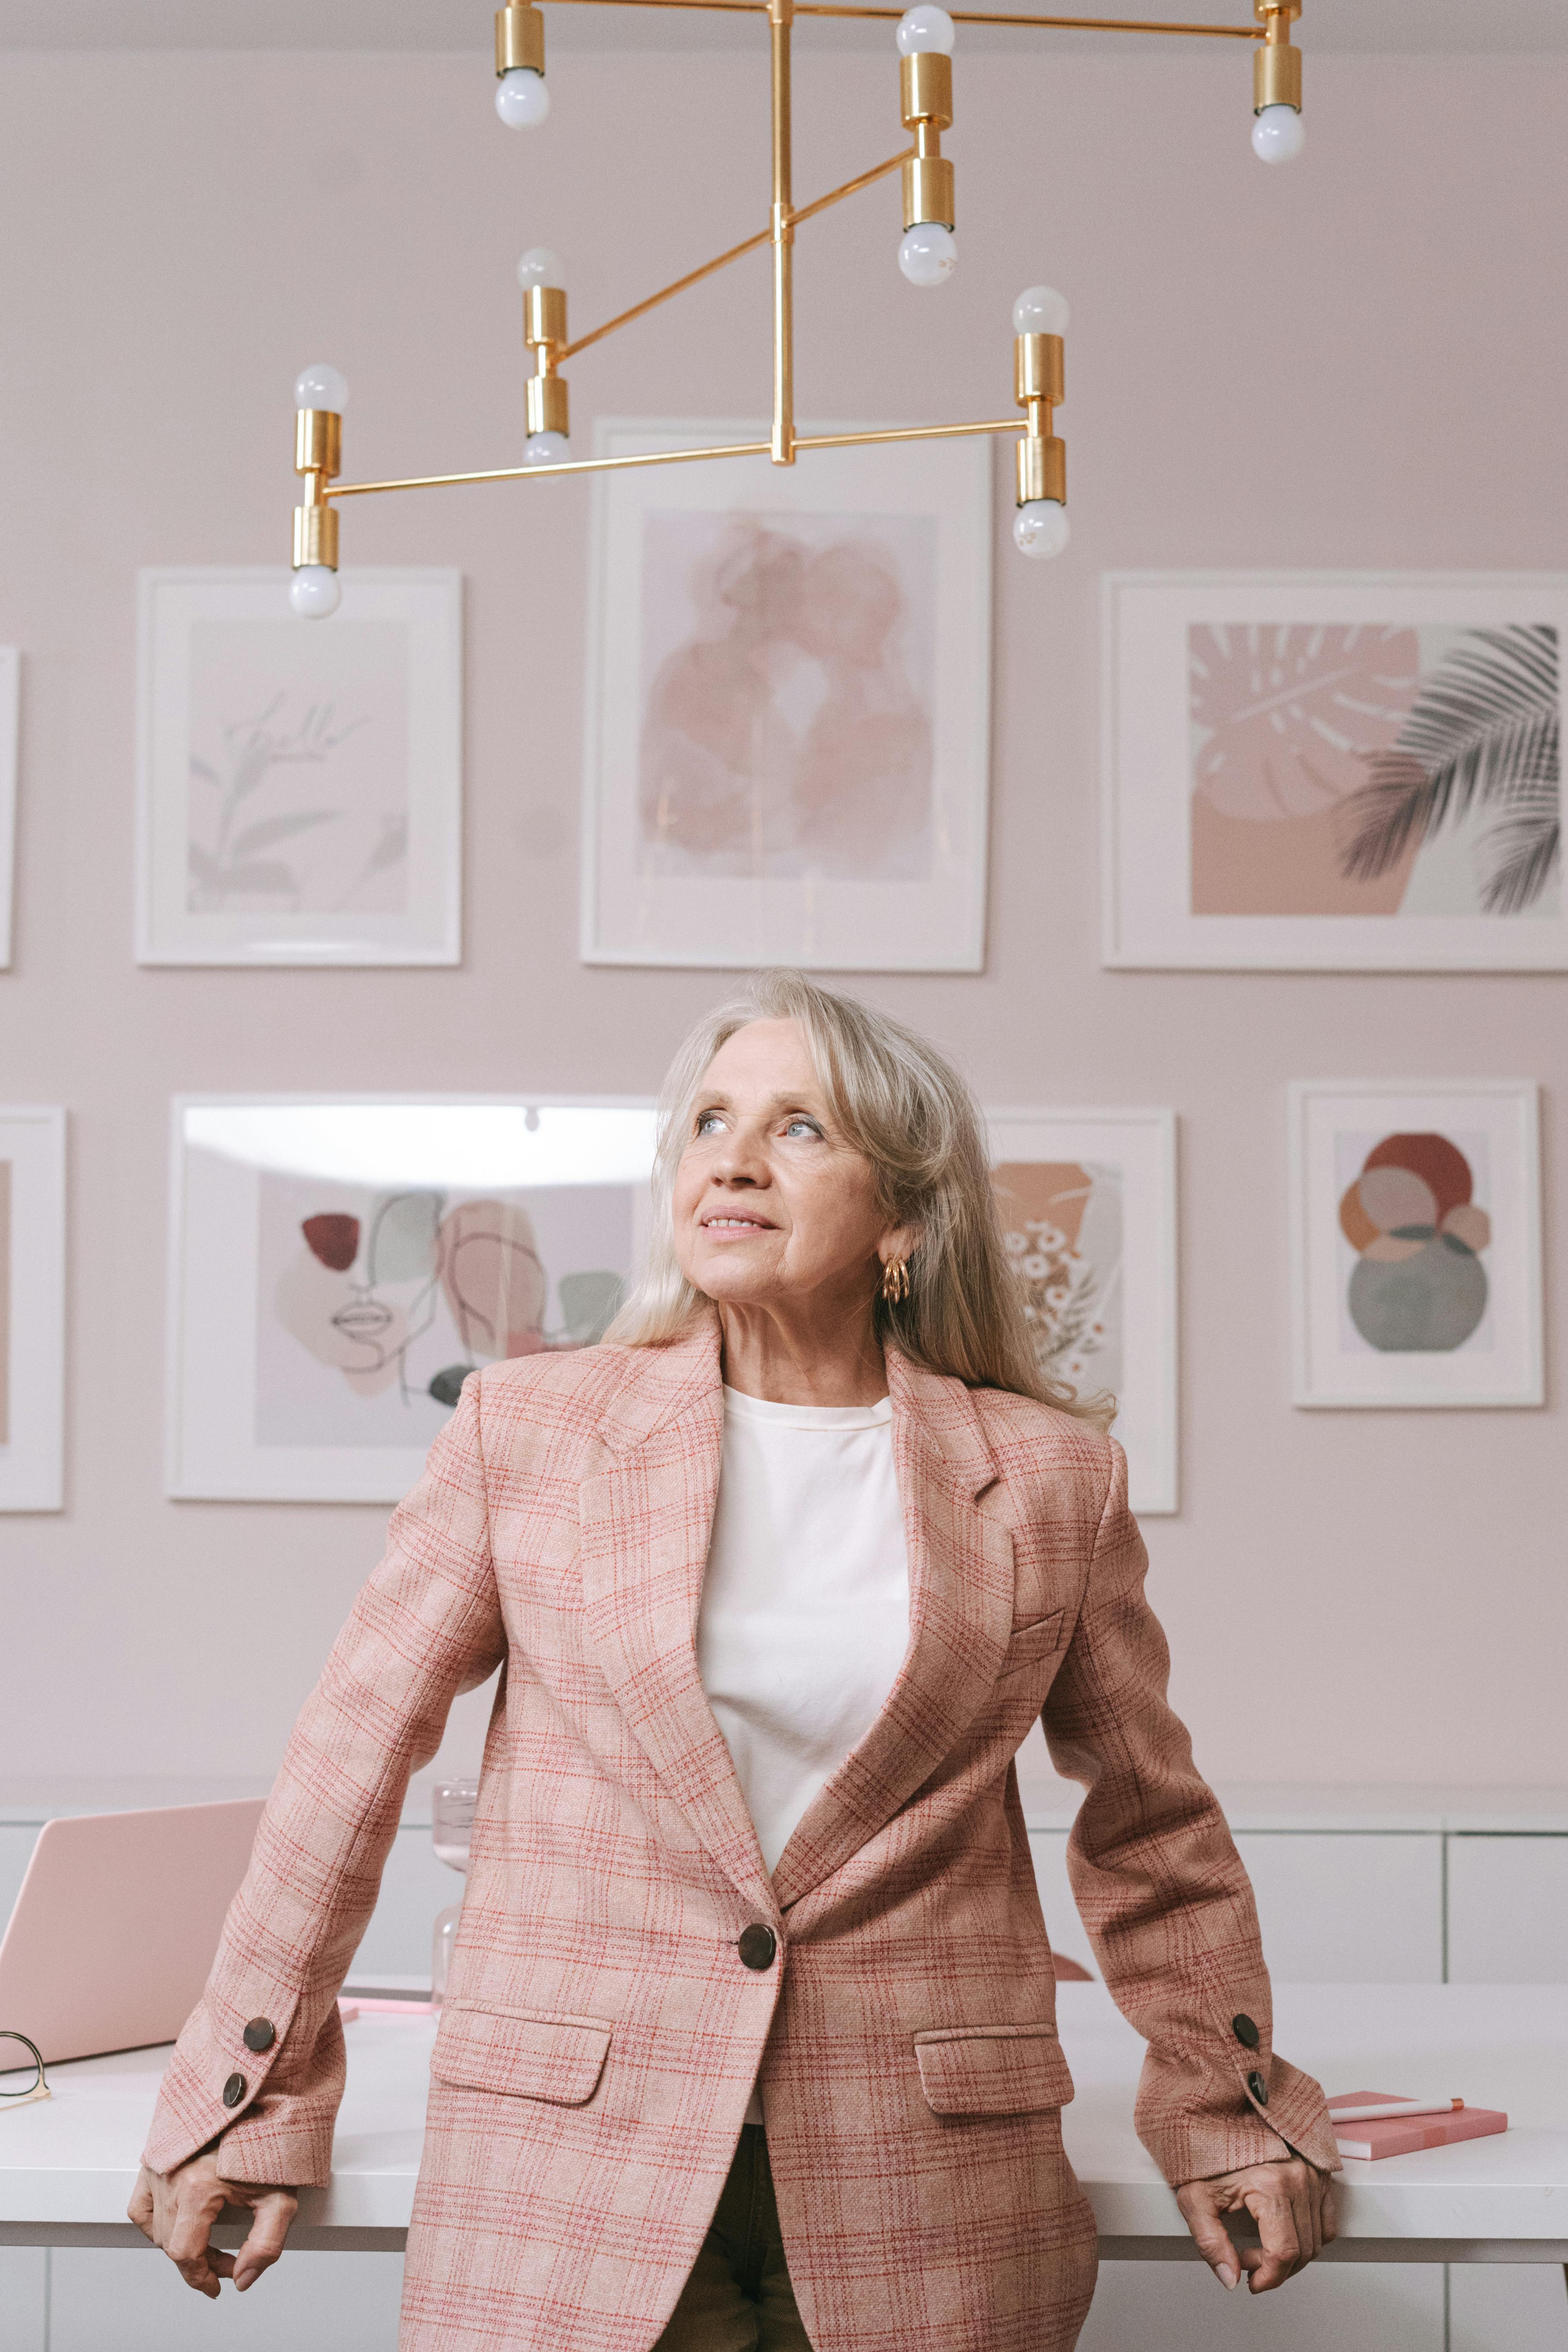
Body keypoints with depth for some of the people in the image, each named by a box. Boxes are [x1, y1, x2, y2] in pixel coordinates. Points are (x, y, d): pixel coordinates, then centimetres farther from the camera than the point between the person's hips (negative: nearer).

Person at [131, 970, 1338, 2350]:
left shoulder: (1050, 1478, 4)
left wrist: (1227, 2116, 15)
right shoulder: (528, 1430, 2)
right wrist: (250, 2102, 7)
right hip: (569, 2171, 0)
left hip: (922, 2197, 1)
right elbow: (354, 1758, 6)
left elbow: (1149, 1824, 16)